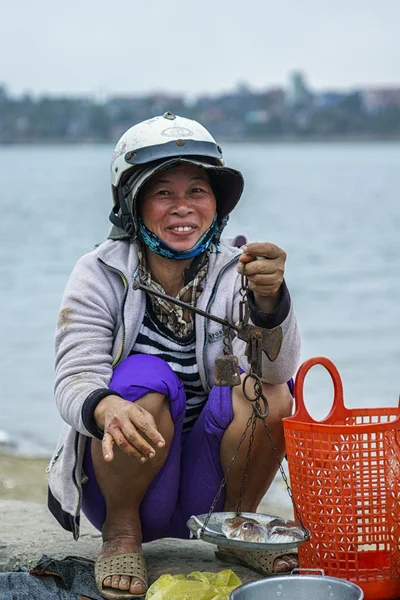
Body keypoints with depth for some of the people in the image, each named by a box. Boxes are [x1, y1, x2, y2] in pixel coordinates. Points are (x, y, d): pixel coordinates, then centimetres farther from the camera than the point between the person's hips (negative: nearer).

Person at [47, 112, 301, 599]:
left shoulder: (234, 272, -7)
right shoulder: (100, 275, -9)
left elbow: (276, 367, -23)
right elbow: (74, 380, -20)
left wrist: (268, 298, -44)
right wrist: (108, 408, -44)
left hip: (209, 484, 2)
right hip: (120, 476, -2)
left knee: (270, 389, -24)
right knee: (145, 377, -29)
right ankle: (121, 531, -8)